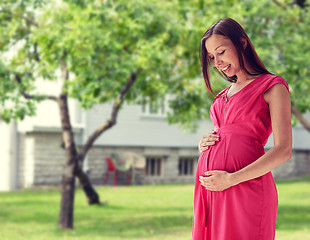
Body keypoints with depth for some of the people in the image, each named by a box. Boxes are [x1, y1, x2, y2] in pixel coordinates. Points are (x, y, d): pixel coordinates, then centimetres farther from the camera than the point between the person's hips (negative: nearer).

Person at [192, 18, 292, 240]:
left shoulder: (272, 86, -1)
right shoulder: (225, 94, 21)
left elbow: (283, 151, -10)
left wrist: (231, 179, -15)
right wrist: (204, 145, 6)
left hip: (245, 187, -6)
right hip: (210, 188, 7)